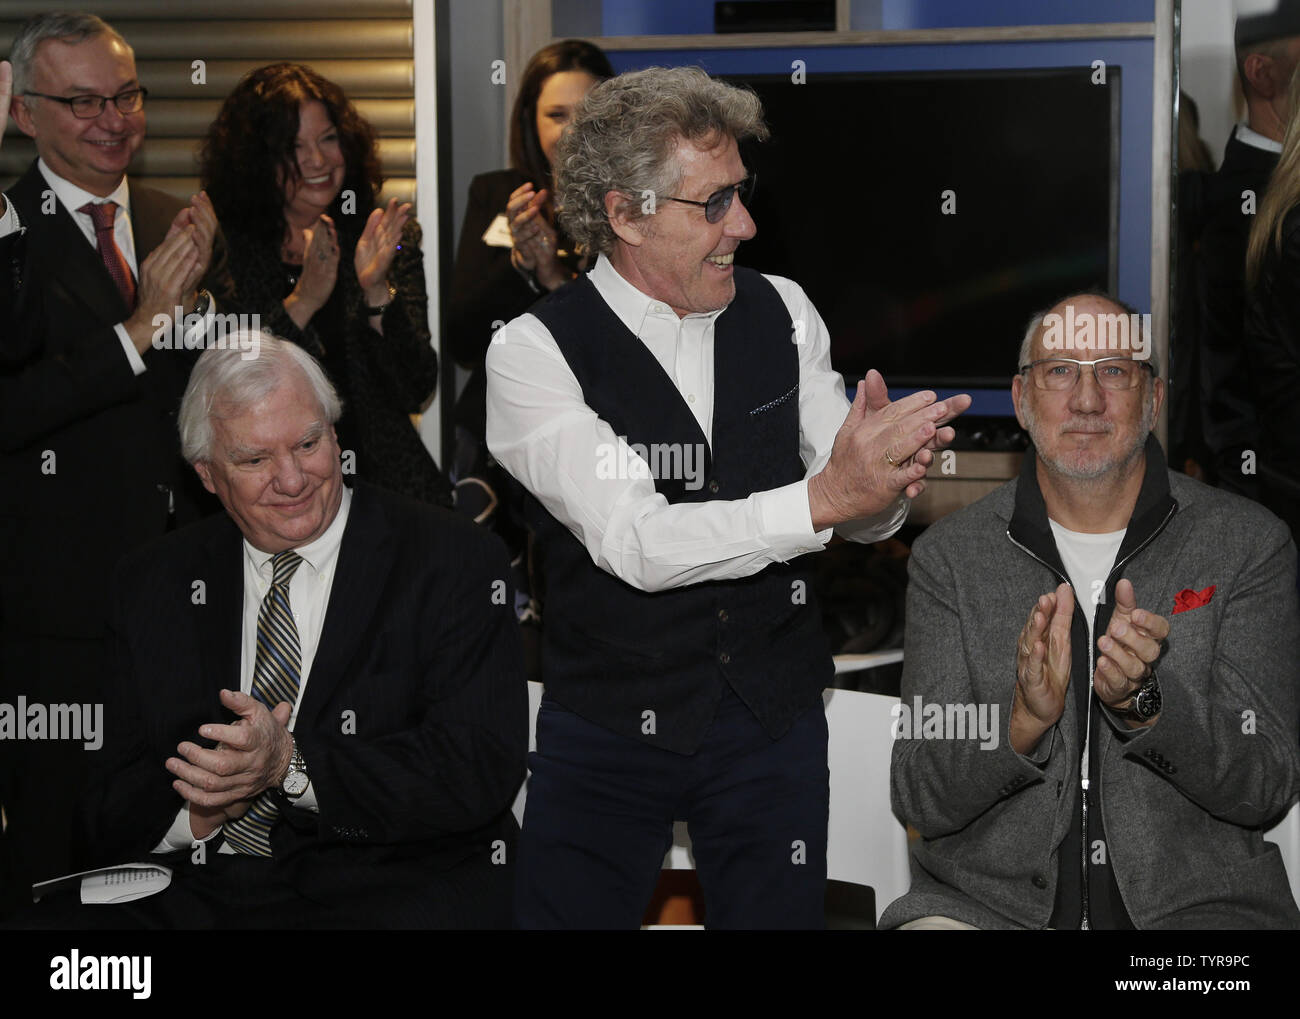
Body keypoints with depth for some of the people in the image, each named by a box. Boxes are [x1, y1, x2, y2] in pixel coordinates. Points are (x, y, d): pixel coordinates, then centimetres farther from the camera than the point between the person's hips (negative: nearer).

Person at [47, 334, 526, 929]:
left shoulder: (455, 561, 2)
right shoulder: (152, 583, 12)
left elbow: (484, 770, -9)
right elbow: (107, 809, 9)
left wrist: (291, 764, -18)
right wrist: (199, 812, -13)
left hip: (391, 890, -2)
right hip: (196, 890, 2)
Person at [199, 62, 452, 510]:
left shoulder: (393, 237, 7)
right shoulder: (224, 243, -1)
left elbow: (417, 392, 0)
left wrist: (377, 293, -13)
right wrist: (302, 302, -19)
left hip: (379, 476, 2)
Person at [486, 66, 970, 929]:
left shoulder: (783, 315, 3)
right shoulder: (535, 351, -13)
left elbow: (862, 516, 2)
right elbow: (636, 543, -24)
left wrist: (887, 478, -23)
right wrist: (822, 498, -31)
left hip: (775, 723, 4)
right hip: (610, 727, -3)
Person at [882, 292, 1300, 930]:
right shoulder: (950, 555, 4)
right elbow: (918, 799, -2)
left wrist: (1144, 703, -21)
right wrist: (1024, 718, -21)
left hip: (1193, 904, 0)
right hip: (987, 898, 1)